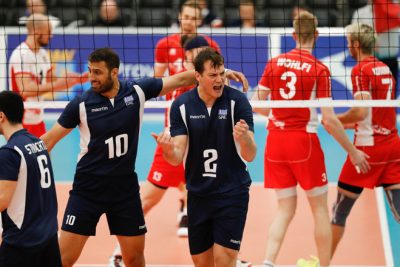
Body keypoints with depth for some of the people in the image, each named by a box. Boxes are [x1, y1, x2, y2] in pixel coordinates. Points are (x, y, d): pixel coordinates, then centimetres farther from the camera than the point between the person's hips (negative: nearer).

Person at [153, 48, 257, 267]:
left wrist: (244, 138, -37)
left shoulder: (237, 101, -11)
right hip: (198, 196, 3)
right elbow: (177, 158, -8)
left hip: (232, 193, -3)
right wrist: (168, 150, -32)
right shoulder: (181, 105, -5)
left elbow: (250, 155, -14)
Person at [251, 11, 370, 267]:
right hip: (304, 141, -4)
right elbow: (329, 120, -13)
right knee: (320, 208, 10)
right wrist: (352, 151, -4)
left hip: (276, 140, 4)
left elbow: (256, 104, 3)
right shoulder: (320, 70, -9)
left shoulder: (274, 63, 1)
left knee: (285, 209, 11)